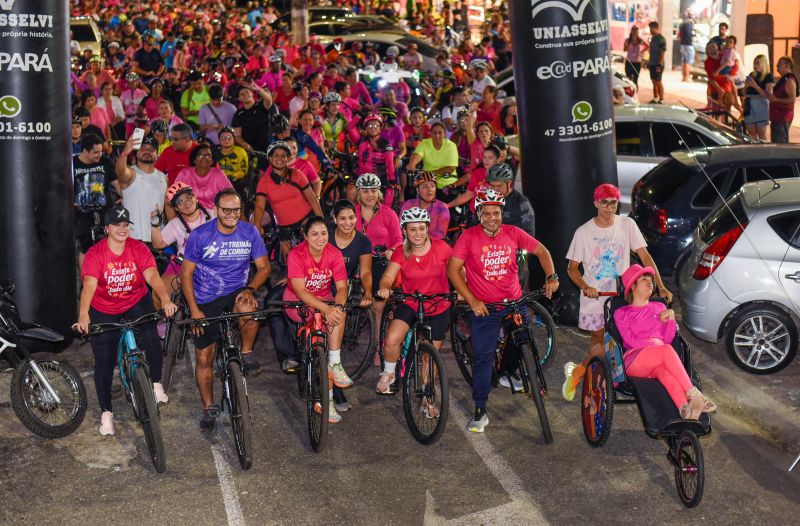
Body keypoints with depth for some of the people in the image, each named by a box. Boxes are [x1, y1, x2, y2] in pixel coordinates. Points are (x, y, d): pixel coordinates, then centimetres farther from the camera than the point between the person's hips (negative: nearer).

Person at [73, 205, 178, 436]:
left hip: (137, 302, 1)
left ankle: (156, 384, -4)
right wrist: (83, 315, -47)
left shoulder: (138, 248, -14)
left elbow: (152, 275, -27)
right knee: (104, 362, 1)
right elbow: (89, 284, -31)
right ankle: (106, 412, 16)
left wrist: (165, 299, -45)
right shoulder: (95, 253, -19)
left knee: (151, 337, -27)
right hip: (104, 311, 0)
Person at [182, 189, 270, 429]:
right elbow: (186, 273, -6)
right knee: (204, 359, 4)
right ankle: (209, 408, 23)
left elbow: (263, 267, 0)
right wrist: (194, 309, -13)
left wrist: (250, 288, -19)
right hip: (206, 301, 0)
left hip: (236, 293, 0)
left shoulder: (249, 232, -7)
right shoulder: (200, 235, -12)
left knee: (248, 308, -38)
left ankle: (247, 353, -12)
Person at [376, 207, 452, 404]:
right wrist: (385, 287, -40)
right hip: (410, 304, 0)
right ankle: (388, 373, 6)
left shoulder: (441, 248, -11)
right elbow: (389, 275, -18)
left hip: (438, 308, 0)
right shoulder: (401, 252, -8)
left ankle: (427, 397, 28)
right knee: (392, 339, -24)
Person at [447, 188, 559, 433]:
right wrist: (472, 300, -17)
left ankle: (510, 374, 45)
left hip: (514, 302, 3)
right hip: (484, 307, -3)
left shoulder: (513, 233, -3)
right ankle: (480, 411, 2)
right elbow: (453, 270, -12)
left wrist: (551, 277, -6)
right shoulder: (469, 236, -11)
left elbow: (541, 251, 7)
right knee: (482, 356, -5)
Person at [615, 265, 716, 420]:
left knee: (661, 370, -38)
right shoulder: (621, 313, 16)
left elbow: (667, 339, 17)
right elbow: (630, 340, -1)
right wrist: (657, 346, -13)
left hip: (657, 358, 3)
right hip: (635, 358, -2)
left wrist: (671, 317, 1)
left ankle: (685, 408, -62)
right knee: (667, 350, -35)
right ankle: (694, 396, -45)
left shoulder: (659, 307, 27)